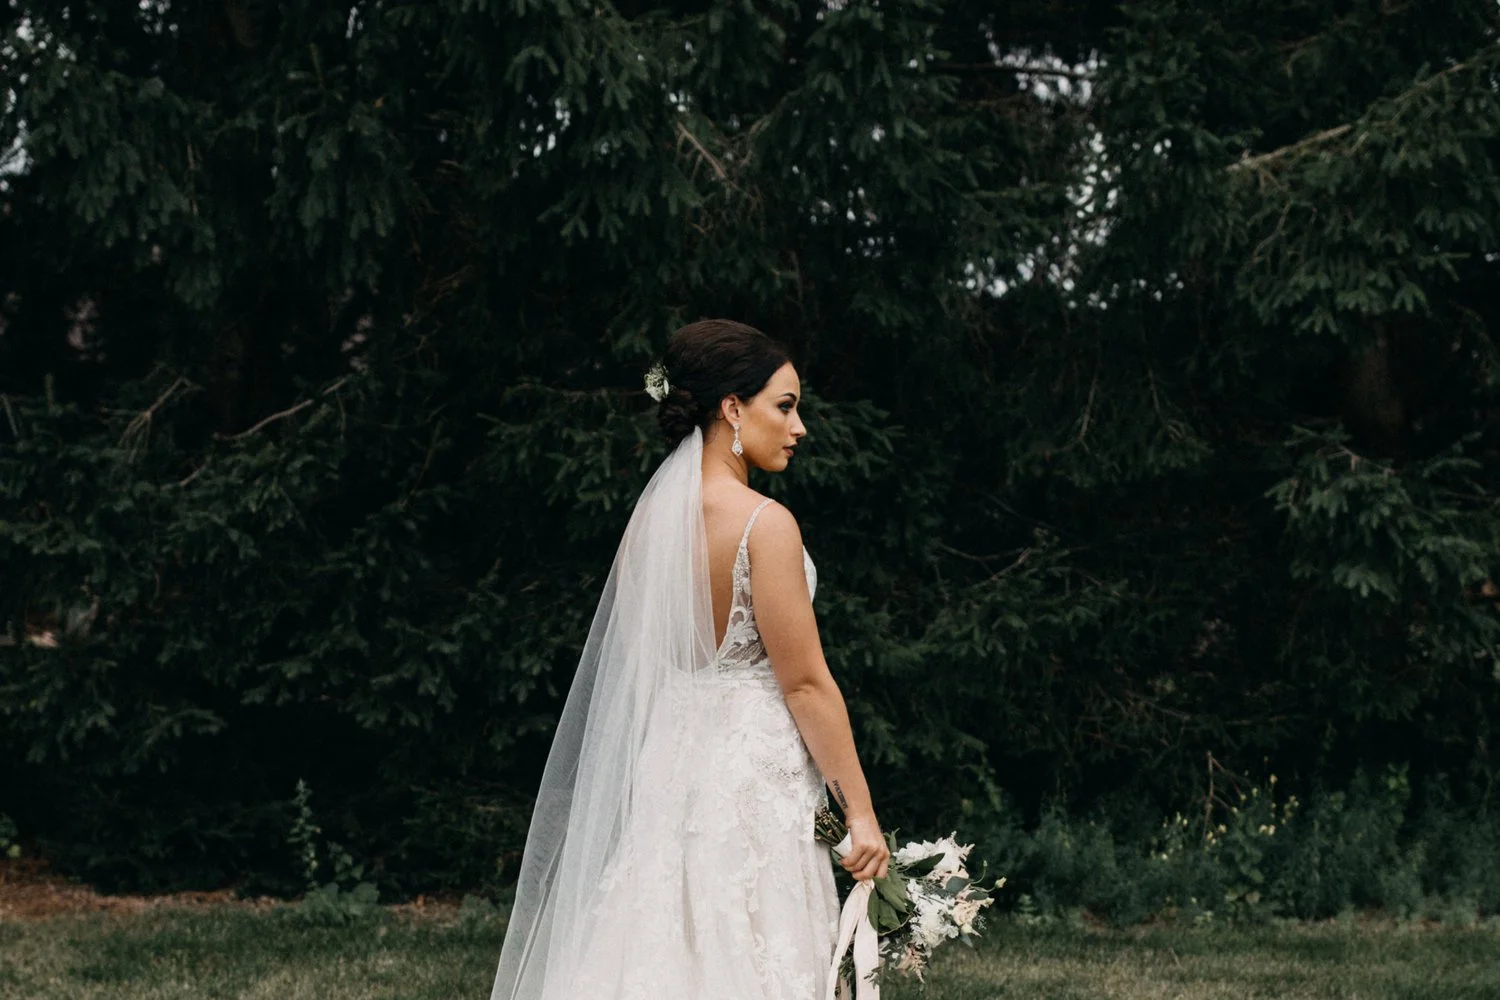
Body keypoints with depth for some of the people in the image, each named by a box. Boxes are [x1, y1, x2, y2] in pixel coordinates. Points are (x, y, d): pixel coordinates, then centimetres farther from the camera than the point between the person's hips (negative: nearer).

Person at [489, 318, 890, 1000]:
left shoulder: (651, 514, 6)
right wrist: (860, 810, -10)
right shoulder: (763, 523, -15)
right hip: (753, 782, -7)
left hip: (664, 769, 7)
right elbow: (805, 682, -15)